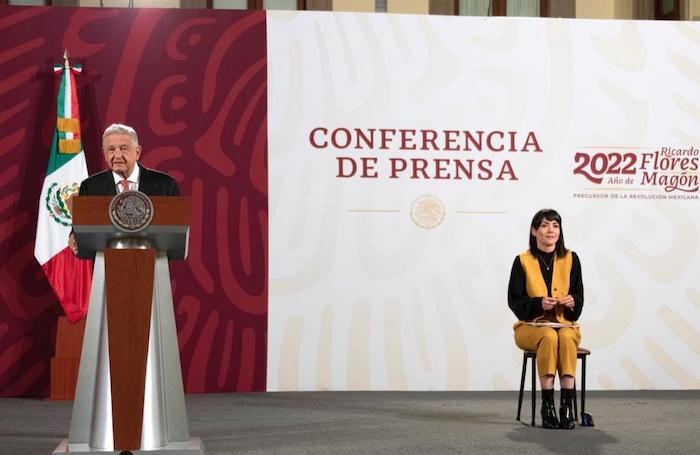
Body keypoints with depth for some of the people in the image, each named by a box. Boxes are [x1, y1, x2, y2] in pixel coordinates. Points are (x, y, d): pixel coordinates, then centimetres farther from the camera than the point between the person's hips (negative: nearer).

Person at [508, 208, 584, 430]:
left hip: (565, 325, 1)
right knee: (549, 337, -36)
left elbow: (579, 296, 6)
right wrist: (539, 304, -21)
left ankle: (567, 405, -36)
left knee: (566, 337, -35)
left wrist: (572, 302, -17)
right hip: (531, 326, -1)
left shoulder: (571, 259, 5)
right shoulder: (522, 261, -1)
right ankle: (547, 406, -34)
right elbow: (514, 300, -3)